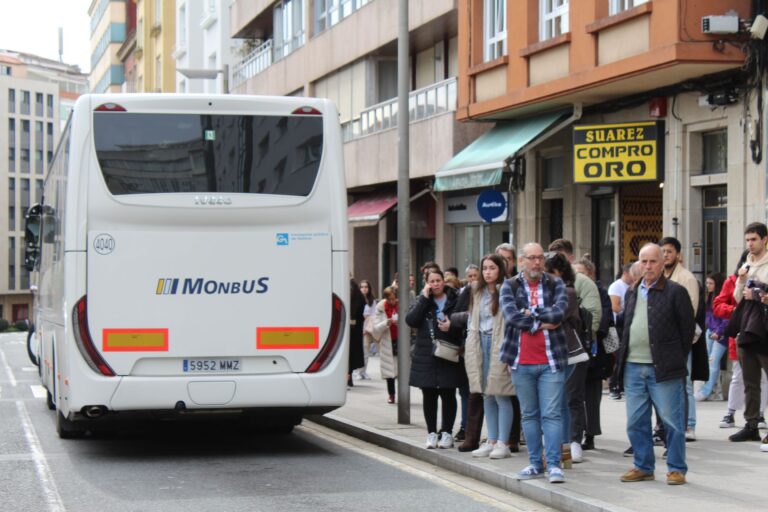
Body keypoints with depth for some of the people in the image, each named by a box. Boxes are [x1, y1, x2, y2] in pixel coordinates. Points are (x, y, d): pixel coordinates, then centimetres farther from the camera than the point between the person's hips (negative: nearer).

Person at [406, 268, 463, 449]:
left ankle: (447, 433, 12)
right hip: (425, 357, 2)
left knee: (448, 395, 2)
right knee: (429, 395, 6)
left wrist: (451, 327, -15)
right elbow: (410, 320, -9)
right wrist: (424, 298, -11)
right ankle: (431, 433, 15)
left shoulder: (455, 300, 1)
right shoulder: (421, 300, 7)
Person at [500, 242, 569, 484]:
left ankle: (554, 464, -6)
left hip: (551, 360, -2)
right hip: (521, 362, 2)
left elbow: (560, 311, -13)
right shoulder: (510, 286, 5)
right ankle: (535, 463, 17)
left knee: (551, 414, -6)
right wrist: (543, 322, -11)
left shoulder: (555, 284, 5)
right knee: (529, 415, 10)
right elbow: (511, 315, -12)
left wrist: (531, 314, -11)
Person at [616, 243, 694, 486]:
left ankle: (677, 469, 8)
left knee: (671, 421, 0)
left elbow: (687, 329, -3)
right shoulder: (632, 292, 15)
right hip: (633, 367, 6)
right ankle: (643, 466, 20)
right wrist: (623, 357, 11)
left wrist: (676, 360, -3)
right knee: (636, 422, 9)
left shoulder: (675, 292, -3)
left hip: (663, 369, -6)